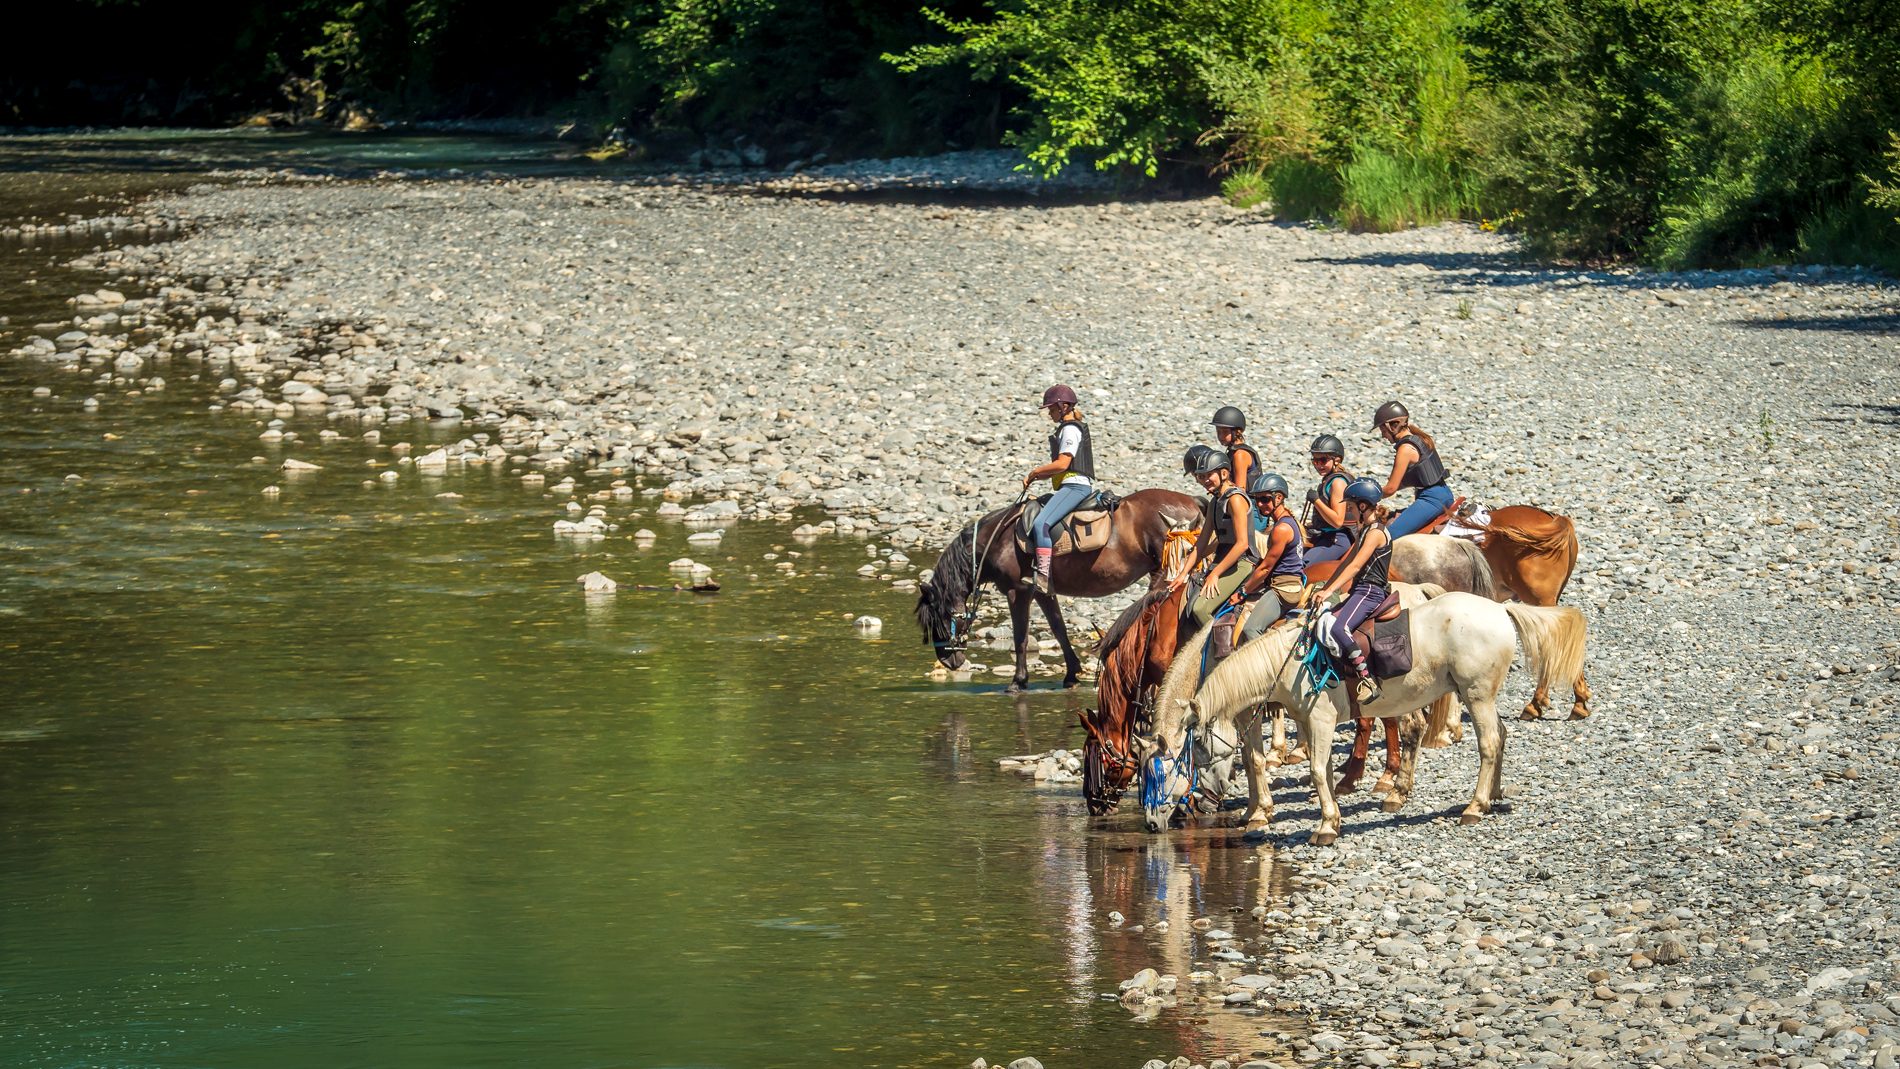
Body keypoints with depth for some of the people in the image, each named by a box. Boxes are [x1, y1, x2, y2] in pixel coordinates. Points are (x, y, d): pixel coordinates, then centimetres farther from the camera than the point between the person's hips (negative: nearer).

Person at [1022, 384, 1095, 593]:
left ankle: (1043, 576, -35)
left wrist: (1035, 472, -6)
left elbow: (1062, 464, -18)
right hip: (1072, 486, 12)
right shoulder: (1069, 428, 23)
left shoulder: (1070, 429, -9)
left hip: (1075, 486, -12)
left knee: (1041, 524, -26)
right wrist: (1038, 475, 12)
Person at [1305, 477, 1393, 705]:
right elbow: (1347, 563, 24)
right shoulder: (1364, 531, 19)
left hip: (1371, 592, -11)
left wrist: (1329, 591, -26)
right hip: (1361, 591, 11)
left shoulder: (1375, 532, -12)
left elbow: (1355, 566, -20)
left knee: (1339, 627, -29)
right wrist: (1323, 590, 19)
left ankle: (1367, 681, -32)